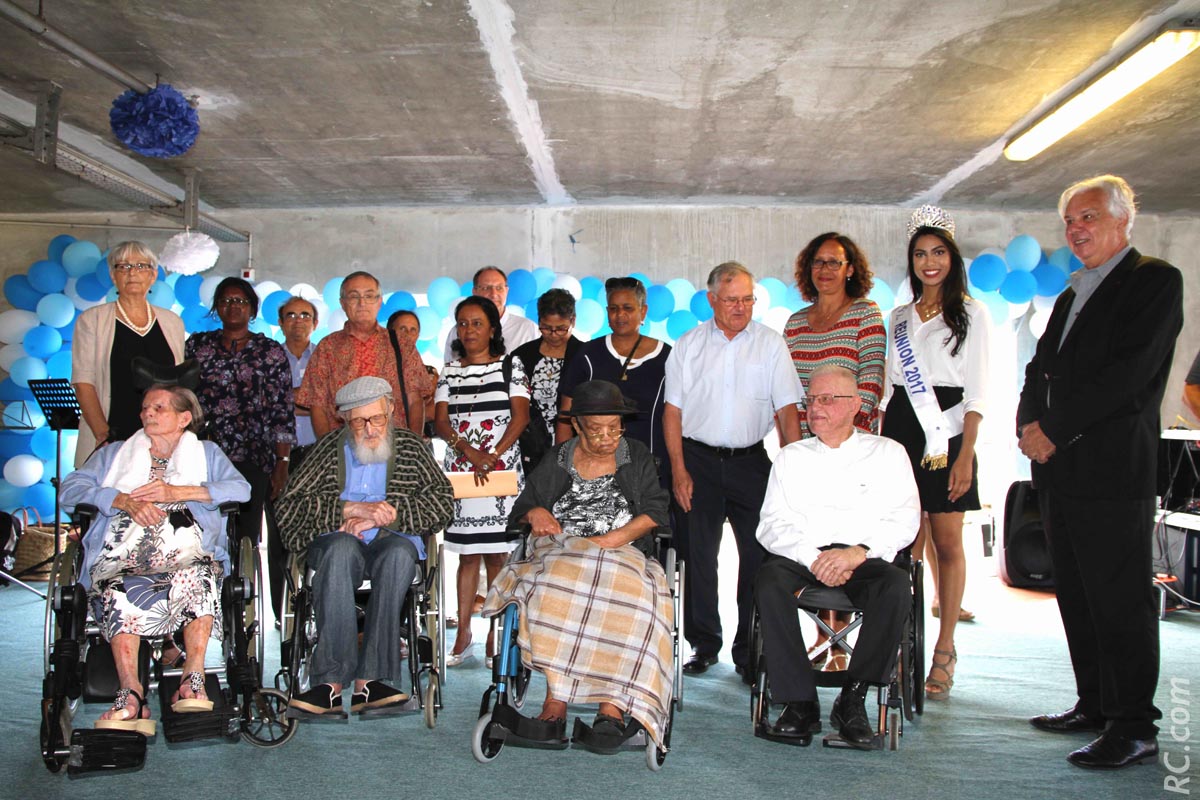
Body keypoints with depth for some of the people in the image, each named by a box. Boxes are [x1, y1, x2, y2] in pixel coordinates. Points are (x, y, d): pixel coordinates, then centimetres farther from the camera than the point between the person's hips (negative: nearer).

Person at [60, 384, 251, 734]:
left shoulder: (207, 452, 27)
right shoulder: (114, 454, 32)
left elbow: (240, 489, 7)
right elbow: (72, 488, 13)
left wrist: (177, 491, -4)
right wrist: (125, 500, -5)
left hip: (187, 552, -1)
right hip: (124, 555, 1)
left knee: (197, 575, -37)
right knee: (118, 591, -35)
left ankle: (193, 681, -37)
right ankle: (131, 695, -40)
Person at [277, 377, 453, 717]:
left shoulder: (410, 445, 15)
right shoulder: (330, 447, 13)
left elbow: (441, 500, 1)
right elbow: (288, 507, 2)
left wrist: (386, 515, -11)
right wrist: (350, 509, -10)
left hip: (392, 540, 0)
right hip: (336, 542, 0)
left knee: (399, 552, -35)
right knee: (342, 548, -36)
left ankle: (367, 679, -38)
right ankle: (332, 681, -41)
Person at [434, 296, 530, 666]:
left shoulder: (510, 367, 5)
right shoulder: (450, 372, 12)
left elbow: (521, 416, -4)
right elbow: (441, 421, 3)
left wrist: (494, 456, -16)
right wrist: (469, 451, -13)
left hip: (502, 470, -2)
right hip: (461, 470, 2)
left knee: (497, 552, -2)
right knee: (468, 552, 3)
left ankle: (496, 634, 4)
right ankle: (463, 632, 8)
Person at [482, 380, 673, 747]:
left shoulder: (636, 456, 16)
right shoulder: (556, 460, 17)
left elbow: (655, 510, 8)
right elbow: (523, 505, 20)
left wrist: (614, 538, -8)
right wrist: (535, 513, -5)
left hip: (618, 554, 0)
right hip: (559, 551, 1)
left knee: (627, 592, -37)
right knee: (555, 587, -37)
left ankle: (612, 704, -40)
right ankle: (556, 701, -38)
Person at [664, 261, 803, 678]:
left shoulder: (771, 344, 4)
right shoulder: (688, 345, 6)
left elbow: (787, 410, 0)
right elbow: (673, 411, 4)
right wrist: (679, 471, -4)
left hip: (751, 460, 0)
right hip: (698, 460, 1)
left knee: (758, 555, -2)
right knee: (698, 555, 4)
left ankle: (749, 651, 11)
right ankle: (704, 644, 18)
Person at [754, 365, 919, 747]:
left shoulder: (887, 452, 14)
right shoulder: (791, 457, 18)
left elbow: (904, 520, 3)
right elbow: (772, 525, 7)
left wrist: (858, 552, -15)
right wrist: (812, 558, -12)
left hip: (864, 559, -1)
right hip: (801, 557, 1)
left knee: (897, 585, -33)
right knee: (769, 581, -32)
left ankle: (853, 699, -21)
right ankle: (800, 703, -24)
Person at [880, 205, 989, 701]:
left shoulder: (970, 312, 3)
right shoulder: (900, 316, 16)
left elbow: (976, 390, -3)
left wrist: (966, 454, -12)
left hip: (947, 431, -3)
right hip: (901, 429, 4)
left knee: (947, 542, -2)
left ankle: (944, 651, 6)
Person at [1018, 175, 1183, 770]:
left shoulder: (1155, 281, -4)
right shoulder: (1073, 293, 22)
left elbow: (1130, 371, -16)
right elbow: (1041, 369, 19)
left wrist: (1055, 429, -15)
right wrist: (1030, 425, -1)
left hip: (1112, 468, -8)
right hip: (1059, 467, 8)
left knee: (1120, 600, -5)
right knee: (1076, 597, 13)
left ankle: (1133, 727, 3)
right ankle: (1095, 705, 24)